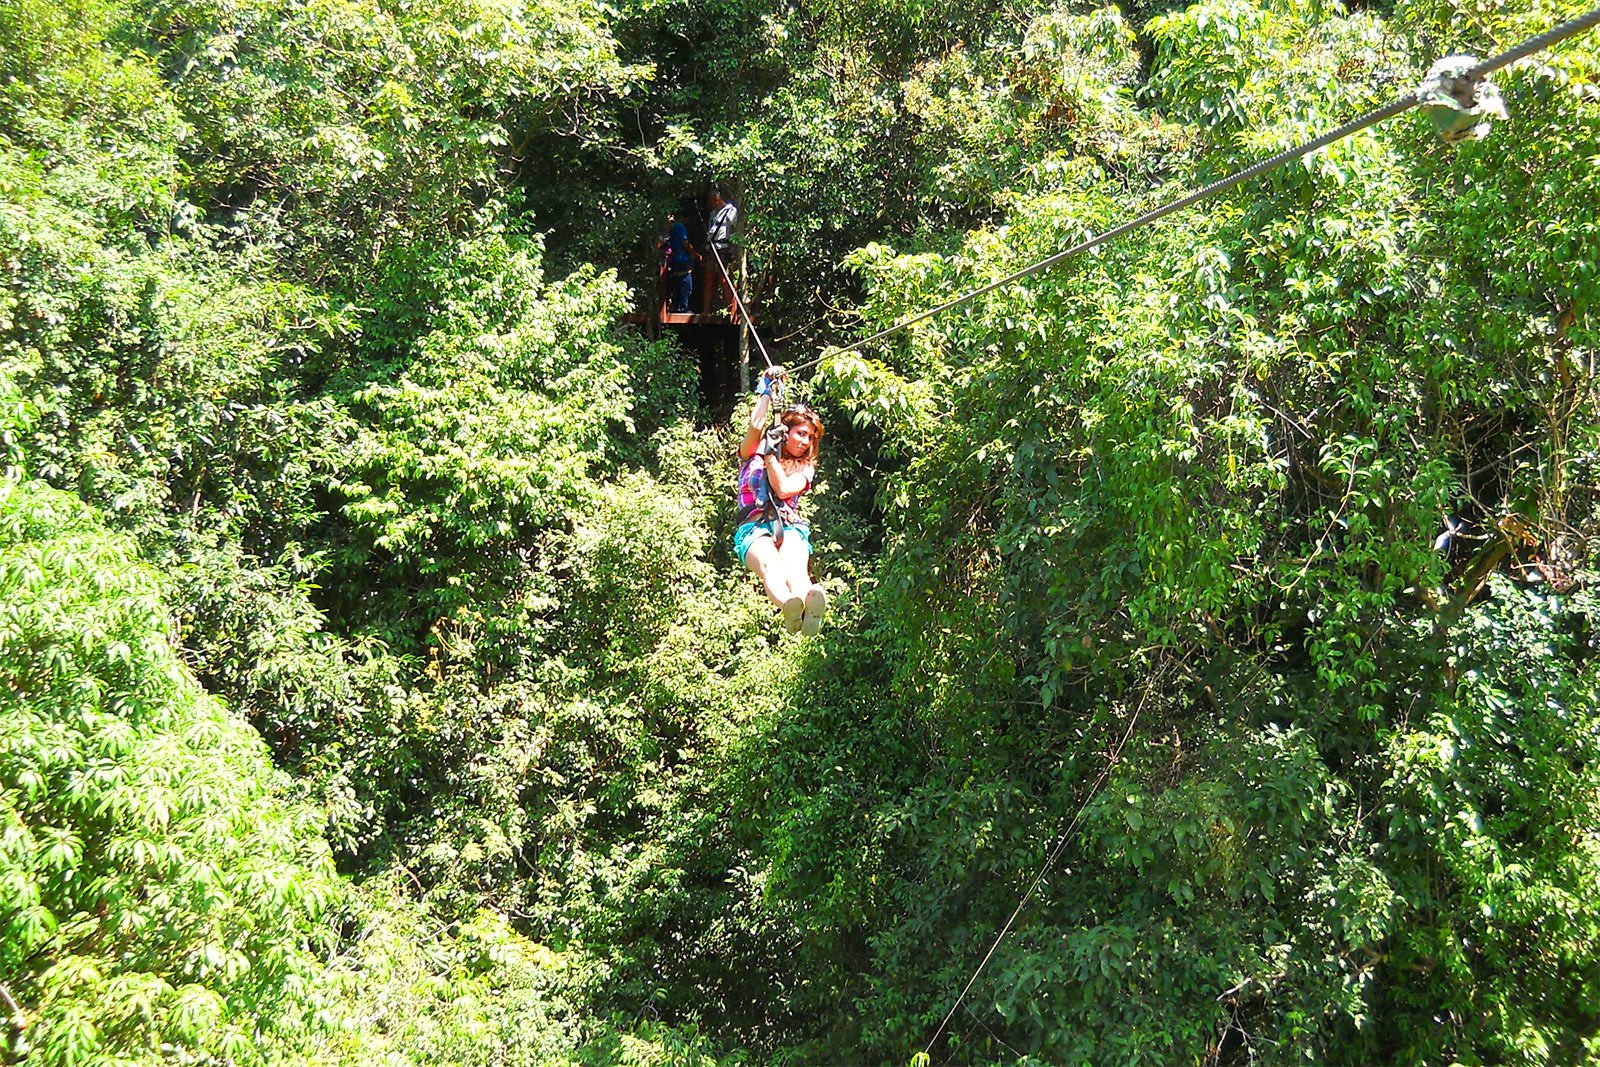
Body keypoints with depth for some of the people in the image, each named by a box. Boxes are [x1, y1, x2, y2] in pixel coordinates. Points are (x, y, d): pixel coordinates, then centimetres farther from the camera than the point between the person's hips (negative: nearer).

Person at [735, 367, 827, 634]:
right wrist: (766, 390, 8)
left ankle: (808, 609, -73)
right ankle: (789, 607, -73)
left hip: (790, 526, 1)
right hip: (754, 527, -1)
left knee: (795, 566, -37)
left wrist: (770, 454, 5)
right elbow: (756, 426, -1)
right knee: (770, 565, -39)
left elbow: (784, 489, 3)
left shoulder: (805, 467, 23)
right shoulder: (752, 455, 20)